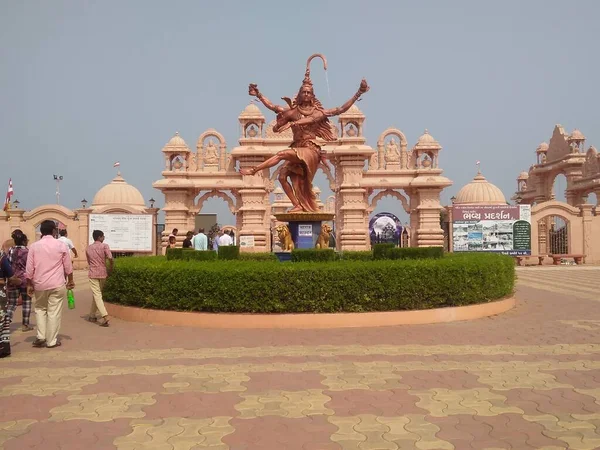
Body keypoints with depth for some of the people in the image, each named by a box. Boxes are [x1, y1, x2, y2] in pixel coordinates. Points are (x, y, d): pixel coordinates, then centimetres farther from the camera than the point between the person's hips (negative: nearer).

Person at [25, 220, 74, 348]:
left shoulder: (34, 246, 0)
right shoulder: (61, 245, -3)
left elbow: (29, 268, 0)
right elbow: (68, 266, 2)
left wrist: (29, 284, 9)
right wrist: (70, 281, 14)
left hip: (40, 284, 2)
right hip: (57, 284, -2)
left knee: (40, 309, 20)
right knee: (54, 312, 4)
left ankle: (41, 337, 12)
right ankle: (52, 341, 8)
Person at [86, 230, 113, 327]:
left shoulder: (88, 248, 6)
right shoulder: (104, 246, -6)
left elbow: (89, 262, 15)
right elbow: (110, 258, -18)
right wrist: (110, 269, -4)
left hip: (93, 274, 1)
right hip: (102, 273, 0)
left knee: (97, 295, -4)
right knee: (97, 294, 16)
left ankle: (105, 316, -20)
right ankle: (92, 315, 26)